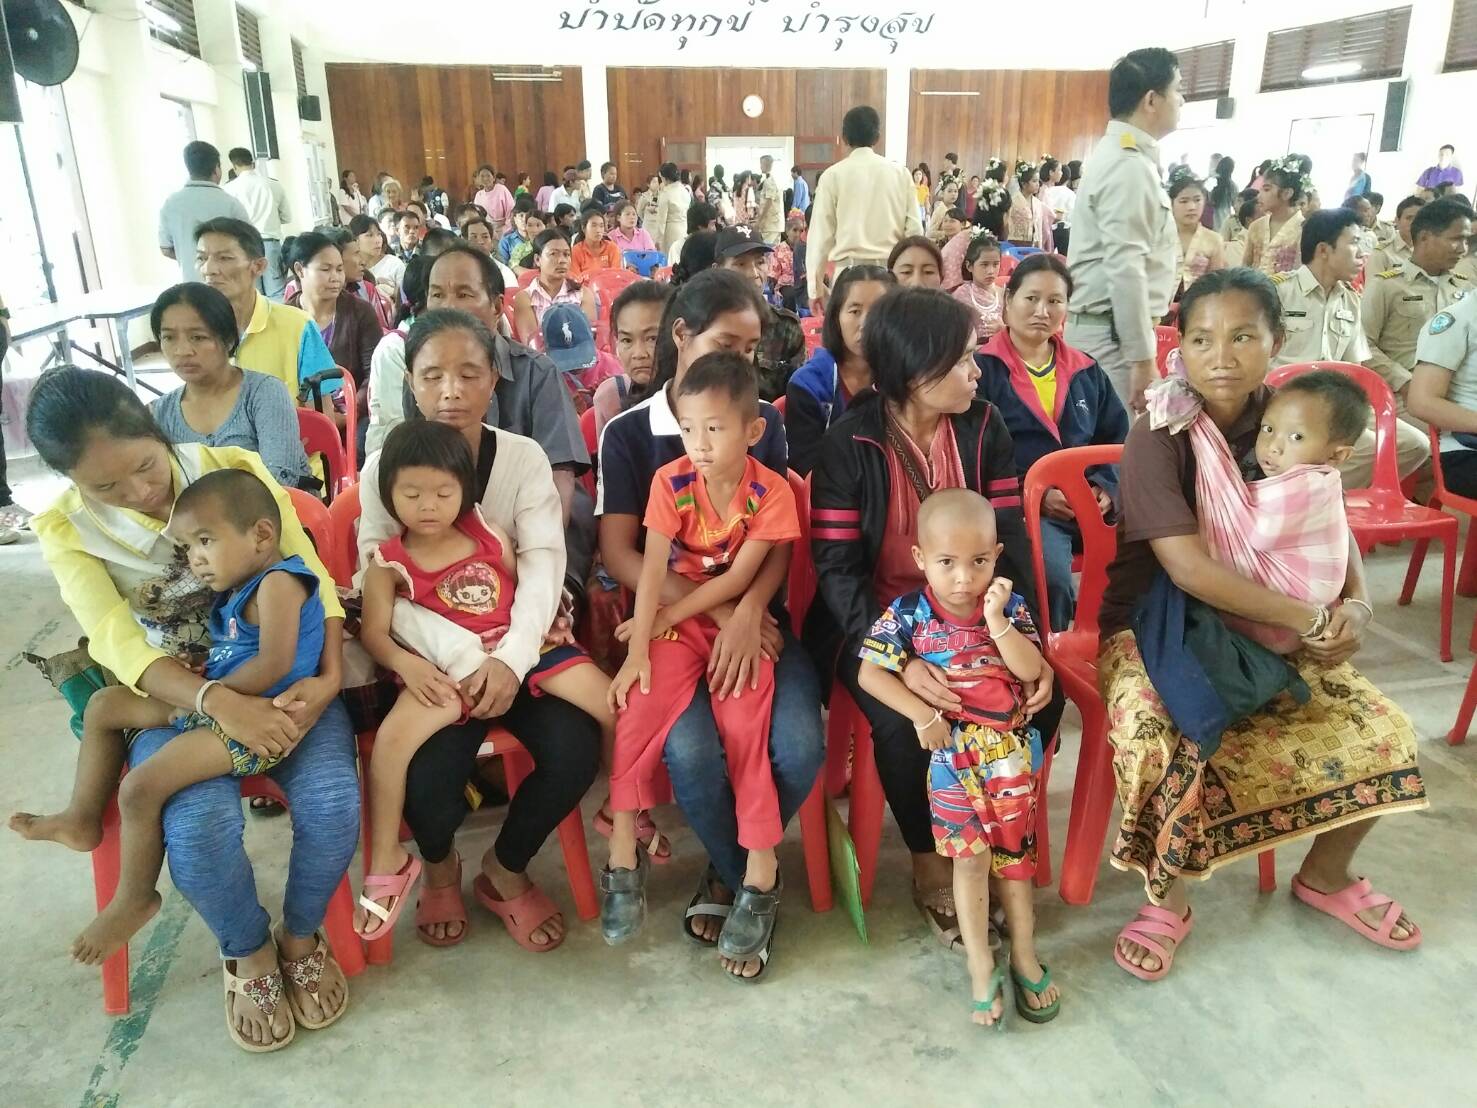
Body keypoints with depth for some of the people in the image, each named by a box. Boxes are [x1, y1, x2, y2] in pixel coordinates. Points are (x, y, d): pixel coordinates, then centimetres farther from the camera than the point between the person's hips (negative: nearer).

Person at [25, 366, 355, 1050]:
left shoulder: (237, 470, -8)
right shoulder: (66, 529, -6)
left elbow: (310, 575, -8)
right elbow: (118, 645, -17)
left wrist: (328, 677, -23)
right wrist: (218, 702, -35)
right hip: (169, 693, 0)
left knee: (333, 800, -25)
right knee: (199, 827, -28)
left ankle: (300, 935, 7)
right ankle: (248, 952, 5)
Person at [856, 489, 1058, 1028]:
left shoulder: (1010, 607, -3)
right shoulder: (907, 614, -9)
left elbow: (1030, 671, -12)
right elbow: (869, 673, -13)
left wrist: (997, 621, -22)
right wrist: (922, 716, -17)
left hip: (1010, 751, 2)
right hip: (951, 755, -2)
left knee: (1013, 855, 12)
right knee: (970, 858, 0)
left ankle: (1024, 957, 29)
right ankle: (981, 968, 14)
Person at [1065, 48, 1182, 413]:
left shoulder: (1120, 154, 16)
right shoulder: (1130, 165, -15)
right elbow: (1125, 270, -23)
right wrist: (1142, 358, -22)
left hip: (1106, 328, 10)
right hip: (1114, 333, -10)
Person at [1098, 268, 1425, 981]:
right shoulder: (1157, 439, -19)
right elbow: (1188, 568, -26)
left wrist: (1355, 607, -15)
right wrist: (1310, 619, -23)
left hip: (1265, 631, 6)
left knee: (1383, 733, -4)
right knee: (1171, 754, -31)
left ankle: (1326, 877, 26)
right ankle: (1169, 899, 1)